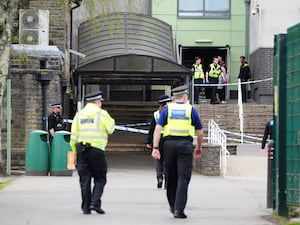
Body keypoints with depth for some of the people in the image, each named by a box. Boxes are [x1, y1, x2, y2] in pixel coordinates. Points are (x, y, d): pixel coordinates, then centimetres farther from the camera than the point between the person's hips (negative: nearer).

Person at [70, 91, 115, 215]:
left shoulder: (79, 114, 10)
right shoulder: (102, 113, -2)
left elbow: (73, 136, 8)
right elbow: (111, 129, 4)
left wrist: (75, 151, 12)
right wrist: (111, 120, 21)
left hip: (81, 150, 4)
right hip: (97, 150, -4)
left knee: (85, 180, 6)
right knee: (100, 179, 7)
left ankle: (86, 207, 4)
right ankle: (95, 203, -8)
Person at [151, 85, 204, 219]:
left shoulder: (167, 109, 9)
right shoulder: (191, 110, 7)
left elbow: (158, 129, -2)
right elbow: (200, 132, 10)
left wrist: (155, 148, -5)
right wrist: (199, 147, 26)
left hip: (169, 144, 2)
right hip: (185, 144, -2)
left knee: (171, 177, 14)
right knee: (183, 178, -4)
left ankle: (173, 207, 27)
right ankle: (179, 209, -14)